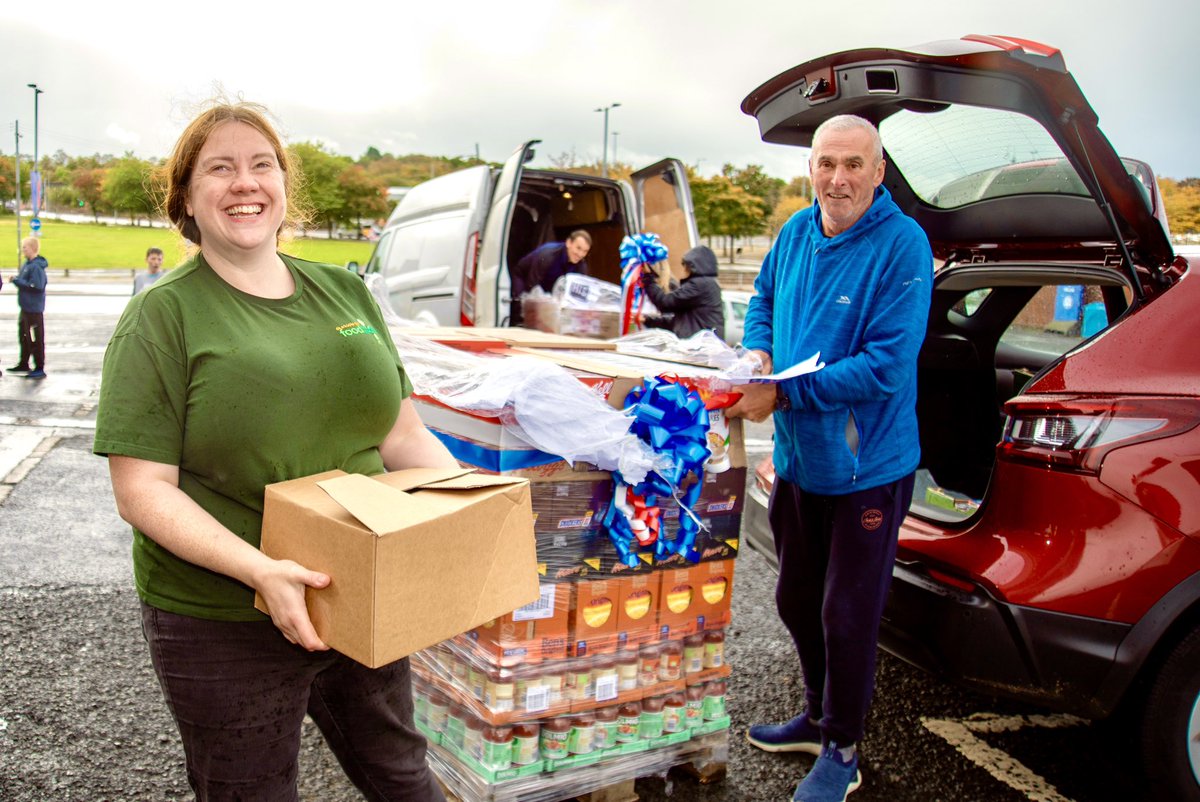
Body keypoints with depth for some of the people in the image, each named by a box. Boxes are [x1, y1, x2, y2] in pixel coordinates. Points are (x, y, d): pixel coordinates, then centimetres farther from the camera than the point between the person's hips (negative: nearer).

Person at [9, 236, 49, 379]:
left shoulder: (36, 267, -19)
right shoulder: (27, 264, 9)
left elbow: (37, 287, -25)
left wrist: (17, 281, -19)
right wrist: (17, 279, 2)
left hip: (34, 309, -10)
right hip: (26, 307, 10)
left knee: (35, 339, -3)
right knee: (24, 336, 20)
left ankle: (39, 369, 4)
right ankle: (23, 364, 33)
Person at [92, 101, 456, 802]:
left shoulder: (345, 292, 5)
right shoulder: (163, 316, -9)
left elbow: (403, 435, 8)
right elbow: (142, 490, -15)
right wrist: (259, 570, -28)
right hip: (224, 628, -4)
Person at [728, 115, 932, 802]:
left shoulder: (902, 244, -19)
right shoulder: (797, 232, 2)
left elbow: (885, 367, -25)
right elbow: (765, 299, 20)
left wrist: (781, 393, -25)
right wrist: (757, 351, -2)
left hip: (866, 467, -7)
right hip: (799, 457, 7)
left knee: (848, 618, 7)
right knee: (798, 602, 21)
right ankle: (819, 716, 44)